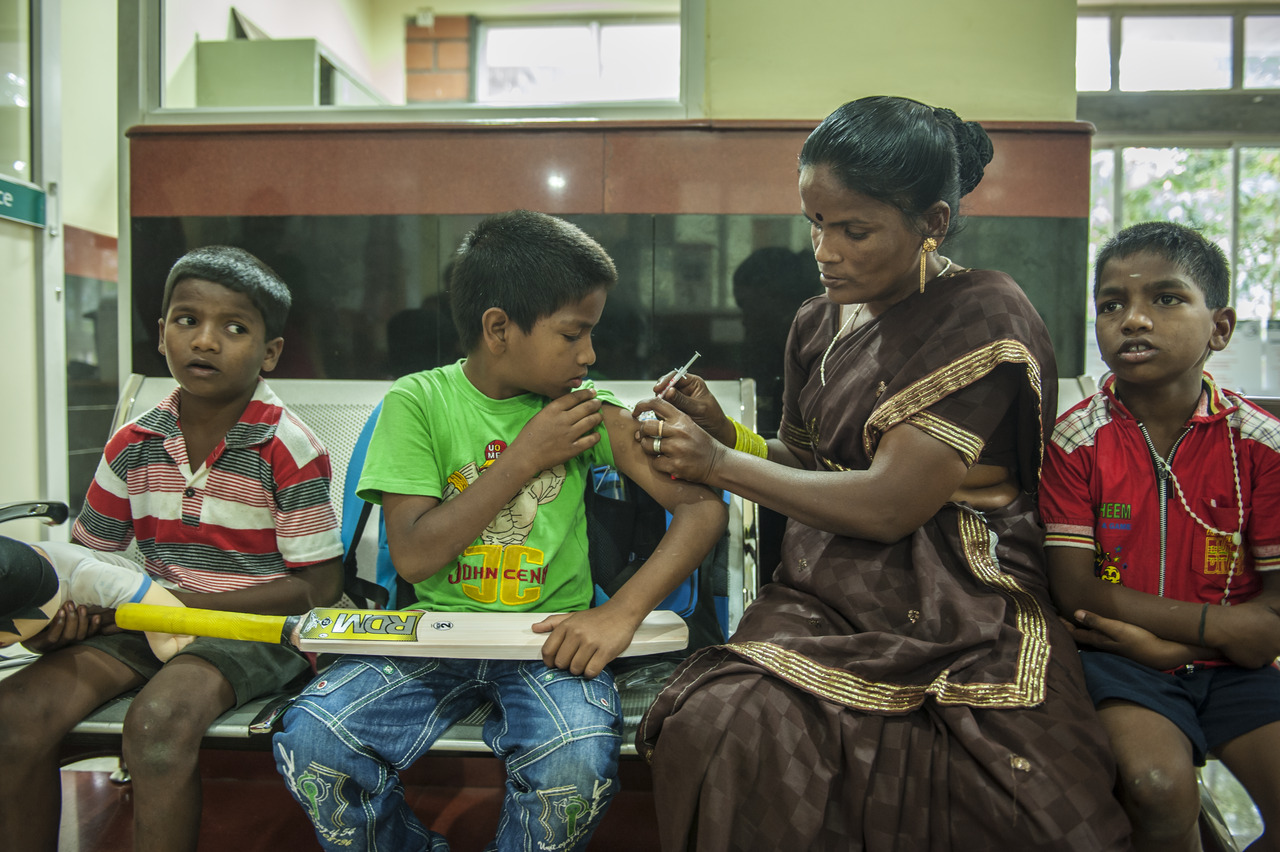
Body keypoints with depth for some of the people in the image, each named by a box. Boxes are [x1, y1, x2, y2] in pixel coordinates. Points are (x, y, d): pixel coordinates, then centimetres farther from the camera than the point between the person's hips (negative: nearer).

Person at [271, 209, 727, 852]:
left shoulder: (589, 415, 0)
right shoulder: (417, 403, -3)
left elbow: (704, 507, -4)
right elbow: (412, 556, -10)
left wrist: (623, 610, -18)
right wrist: (525, 458, -13)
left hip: (549, 638, 0)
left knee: (579, 764, -28)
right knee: (309, 742, -21)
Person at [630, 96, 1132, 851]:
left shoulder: (987, 318, -9)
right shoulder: (819, 322, 12)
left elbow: (887, 505, -15)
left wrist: (720, 464, -9)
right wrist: (724, 433, 1)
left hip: (964, 611, -3)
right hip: (830, 595, 4)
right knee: (721, 729, -26)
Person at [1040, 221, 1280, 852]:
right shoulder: (1075, 438, -7)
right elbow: (1077, 590, -11)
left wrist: (1157, 637, -14)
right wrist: (1220, 625, -14)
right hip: (1122, 658, -2)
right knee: (1157, 786, -26)